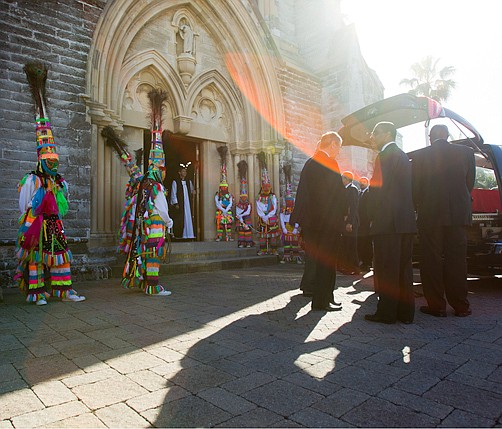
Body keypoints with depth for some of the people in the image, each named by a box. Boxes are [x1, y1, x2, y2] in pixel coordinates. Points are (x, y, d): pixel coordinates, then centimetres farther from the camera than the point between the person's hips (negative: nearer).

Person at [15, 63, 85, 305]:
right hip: (36, 225, -6)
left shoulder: (60, 182, 13)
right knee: (35, 256, 0)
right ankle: (37, 292, 8)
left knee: (61, 255, 5)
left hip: (54, 224, 6)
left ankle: (63, 290, 11)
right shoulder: (32, 180, -4)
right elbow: (26, 207, -5)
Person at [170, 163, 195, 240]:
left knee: (188, 218, 3)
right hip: (179, 204, -5)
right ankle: (178, 235, 2)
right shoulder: (175, 182, -2)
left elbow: (192, 191, 22)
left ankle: (188, 234, 8)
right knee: (179, 219, -4)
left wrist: (193, 191, -2)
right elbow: (173, 193, -4)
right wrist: (176, 203, -12)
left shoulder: (189, 182, 14)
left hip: (188, 204, 5)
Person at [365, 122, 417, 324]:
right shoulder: (403, 156, 21)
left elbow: (379, 187, -16)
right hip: (406, 221, 9)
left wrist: (371, 215, -9)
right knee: (404, 266, 11)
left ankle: (387, 312, 2)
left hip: (387, 220, -9)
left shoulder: (385, 155, -7)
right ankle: (405, 312, 17)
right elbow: (408, 189, 20)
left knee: (386, 269, -4)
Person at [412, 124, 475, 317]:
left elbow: (415, 187, 0)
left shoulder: (420, 155, -3)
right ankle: (460, 306, 16)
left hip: (429, 215, -2)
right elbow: (470, 183, 8)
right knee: (456, 260, 9)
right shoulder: (466, 152, 4)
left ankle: (436, 306, 8)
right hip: (458, 214, 3)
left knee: (431, 260, 4)